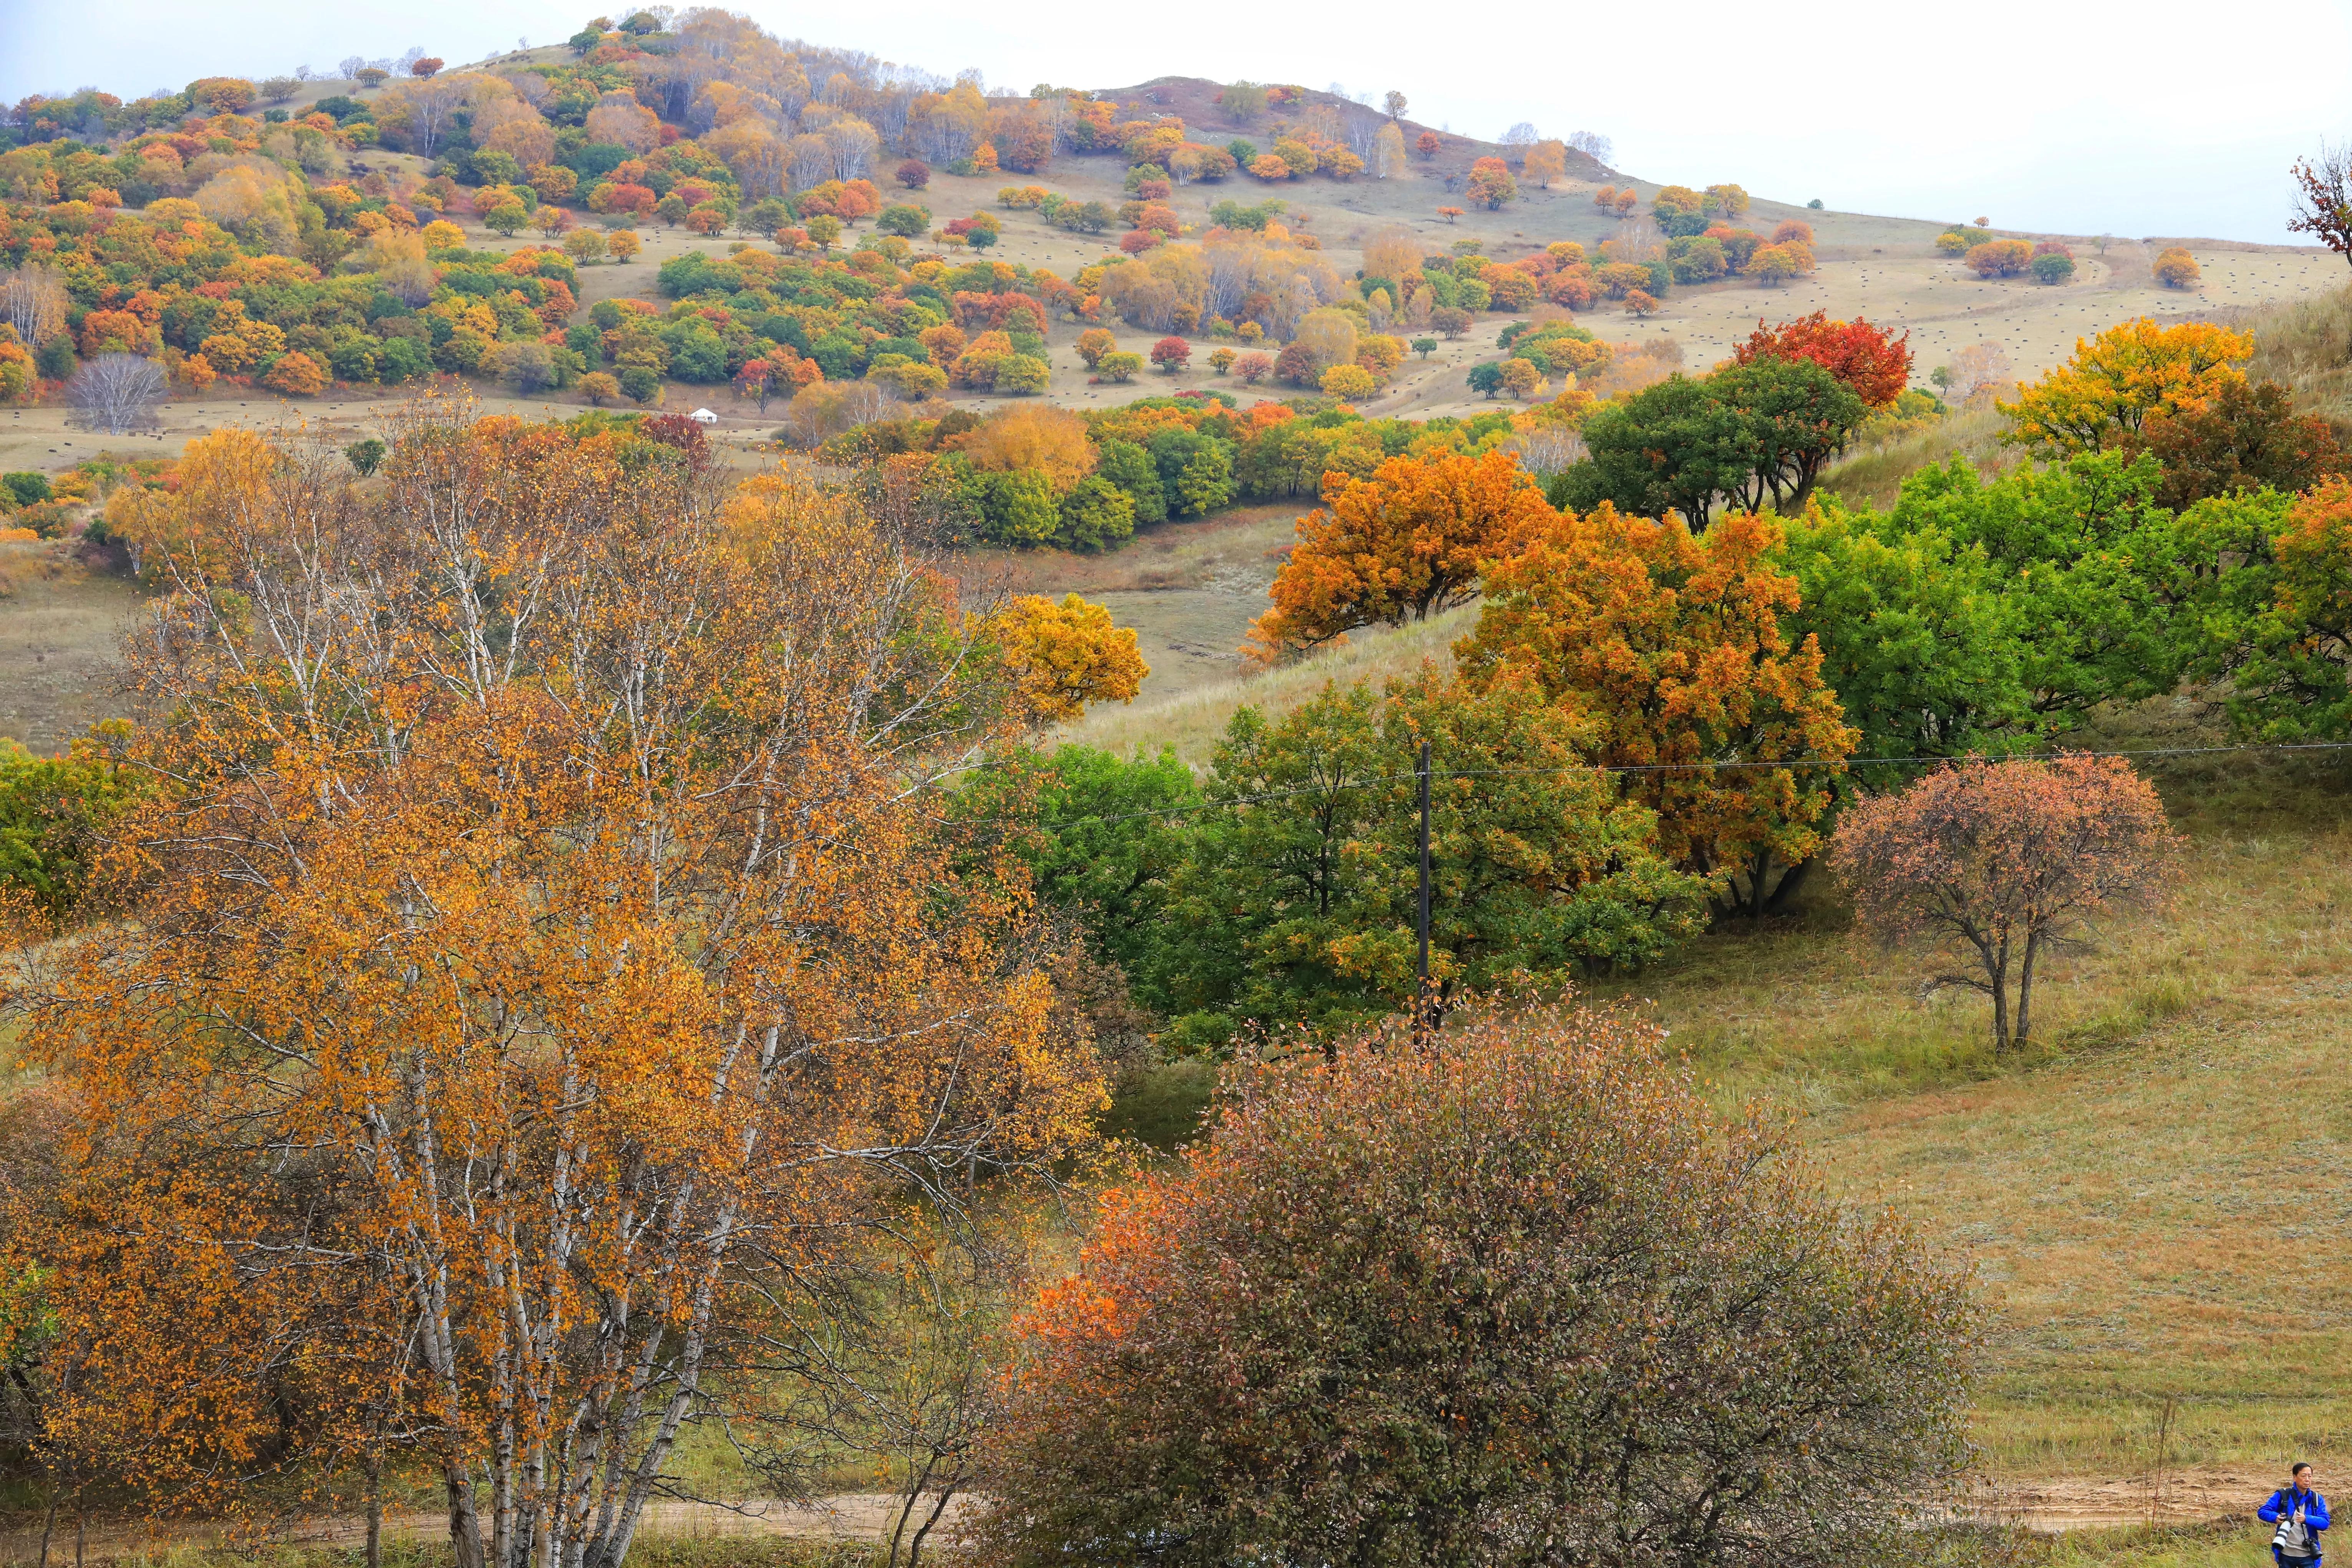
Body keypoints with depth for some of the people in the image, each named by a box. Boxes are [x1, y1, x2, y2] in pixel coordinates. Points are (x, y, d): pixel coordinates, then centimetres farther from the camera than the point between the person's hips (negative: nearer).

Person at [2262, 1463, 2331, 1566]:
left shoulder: (2317, 1499, 4)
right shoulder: (2283, 1495, 0)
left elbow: (2325, 1523, -8)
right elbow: (2262, 1512, -2)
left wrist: (2306, 1519, -27)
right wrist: (2275, 1517, -24)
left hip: (2308, 1556, 0)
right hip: (2286, 1554, 0)